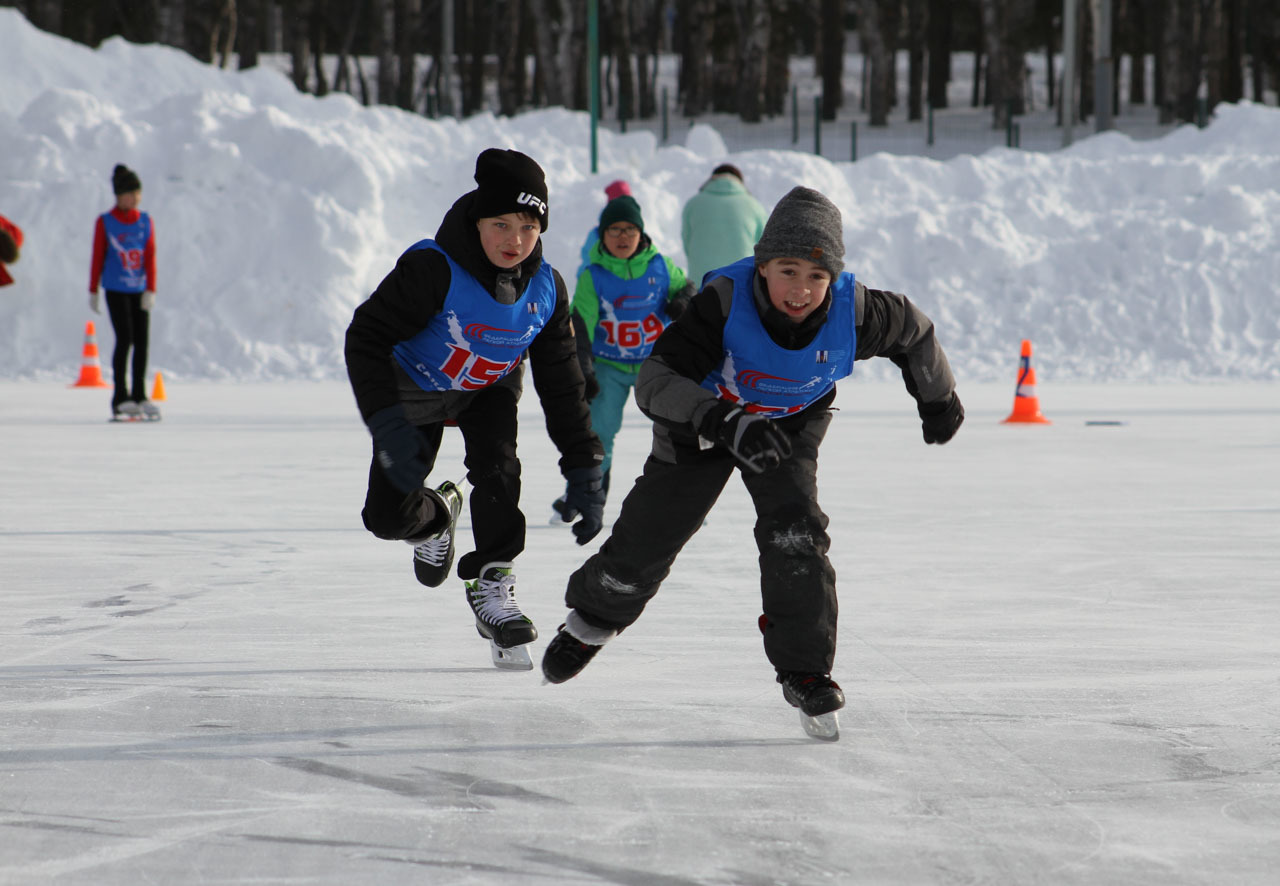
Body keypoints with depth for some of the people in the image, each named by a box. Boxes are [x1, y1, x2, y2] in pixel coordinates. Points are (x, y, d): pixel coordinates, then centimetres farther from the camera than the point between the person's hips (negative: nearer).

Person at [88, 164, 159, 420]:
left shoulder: (146, 222, 7)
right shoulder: (105, 222, -1)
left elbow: (150, 257, 3)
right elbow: (97, 257, 2)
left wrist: (151, 290, -5)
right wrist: (93, 291, 3)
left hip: (140, 291, 3)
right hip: (116, 290, -3)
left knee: (142, 341, 2)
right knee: (124, 339, -10)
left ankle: (139, 395, 13)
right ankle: (120, 398, -5)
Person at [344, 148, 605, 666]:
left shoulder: (545, 290, -18)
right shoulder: (432, 270, -33)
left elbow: (562, 384, -8)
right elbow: (365, 339, -29)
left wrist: (583, 470, -9)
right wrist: (388, 426, -38)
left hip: (489, 391, 2)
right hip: (414, 391, -2)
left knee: (496, 468, -26)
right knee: (388, 516, -6)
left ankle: (492, 583, -9)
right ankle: (436, 514, 30)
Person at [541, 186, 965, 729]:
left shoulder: (852, 312, -29)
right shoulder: (725, 303, -37)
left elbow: (912, 331, -6)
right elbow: (655, 382, -43)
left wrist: (938, 398, 11)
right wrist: (726, 423, -58)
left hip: (791, 424, 1)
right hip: (702, 420, -1)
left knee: (794, 531, -20)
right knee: (648, 536, 4)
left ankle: (805, 668, -7)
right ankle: (593, 617, 36)